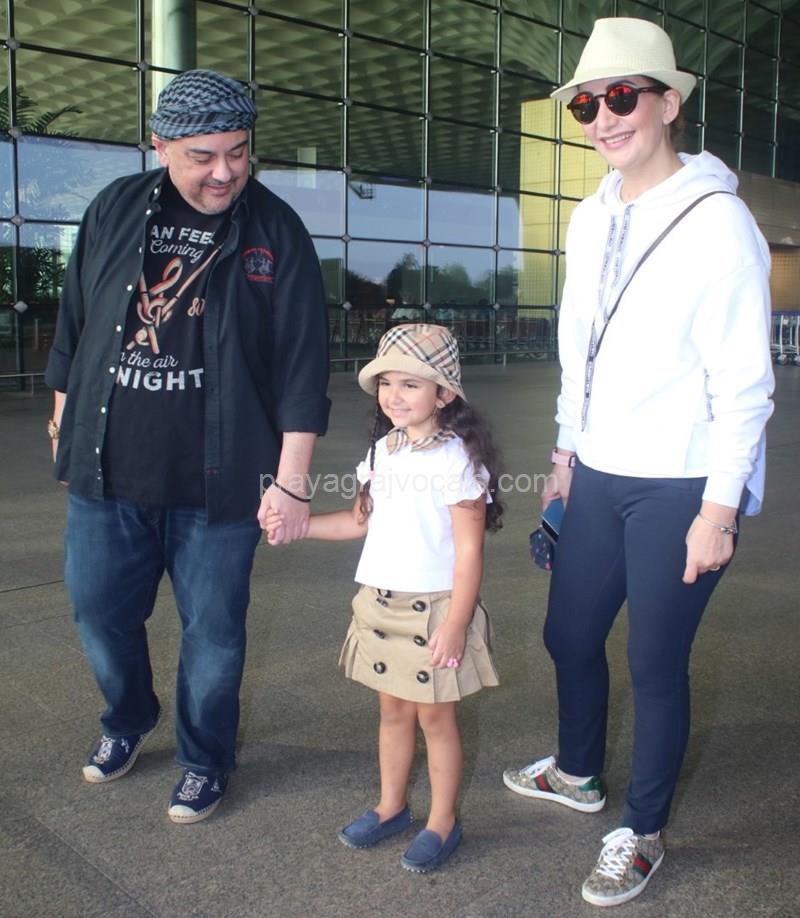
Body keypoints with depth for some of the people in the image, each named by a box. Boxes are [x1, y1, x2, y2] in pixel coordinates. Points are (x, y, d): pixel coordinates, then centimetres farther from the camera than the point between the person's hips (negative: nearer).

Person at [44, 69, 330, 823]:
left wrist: (290, 481, -11)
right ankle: (127, 720, 44)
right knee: (98, 609, 14)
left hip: (217, 479, -3)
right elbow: (74, 323, 13)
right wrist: (66, 421, 17)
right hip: (107, 470, 4)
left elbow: (303, 364, -8)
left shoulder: (276, 232, -6)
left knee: (212, 629, 7)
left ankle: (204, 761, 32)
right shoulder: (115, 210, 4)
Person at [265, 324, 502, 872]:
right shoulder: (382, 451, 6)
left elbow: (469, 549, -16)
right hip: (380, 603, 6)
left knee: (435, 715, 7)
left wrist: (455, 625, -19)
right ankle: (391, 807, 35)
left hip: (434, 607, -6)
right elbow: (362, 520, 17)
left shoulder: (458, 459, -16)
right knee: (393, 709, 18)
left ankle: (443, 823, 25)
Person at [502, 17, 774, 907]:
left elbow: (744, 384, -13)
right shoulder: (591, 219, 9)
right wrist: (566, 453, 18)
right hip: (599, 476, 7)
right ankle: (577, 772, 43)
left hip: (681, 486, -7)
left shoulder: (718, 222, -13)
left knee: (655, 661, 3)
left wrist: (718, 509, -14)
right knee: (569, 634, 17)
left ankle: (641, 834, 25)